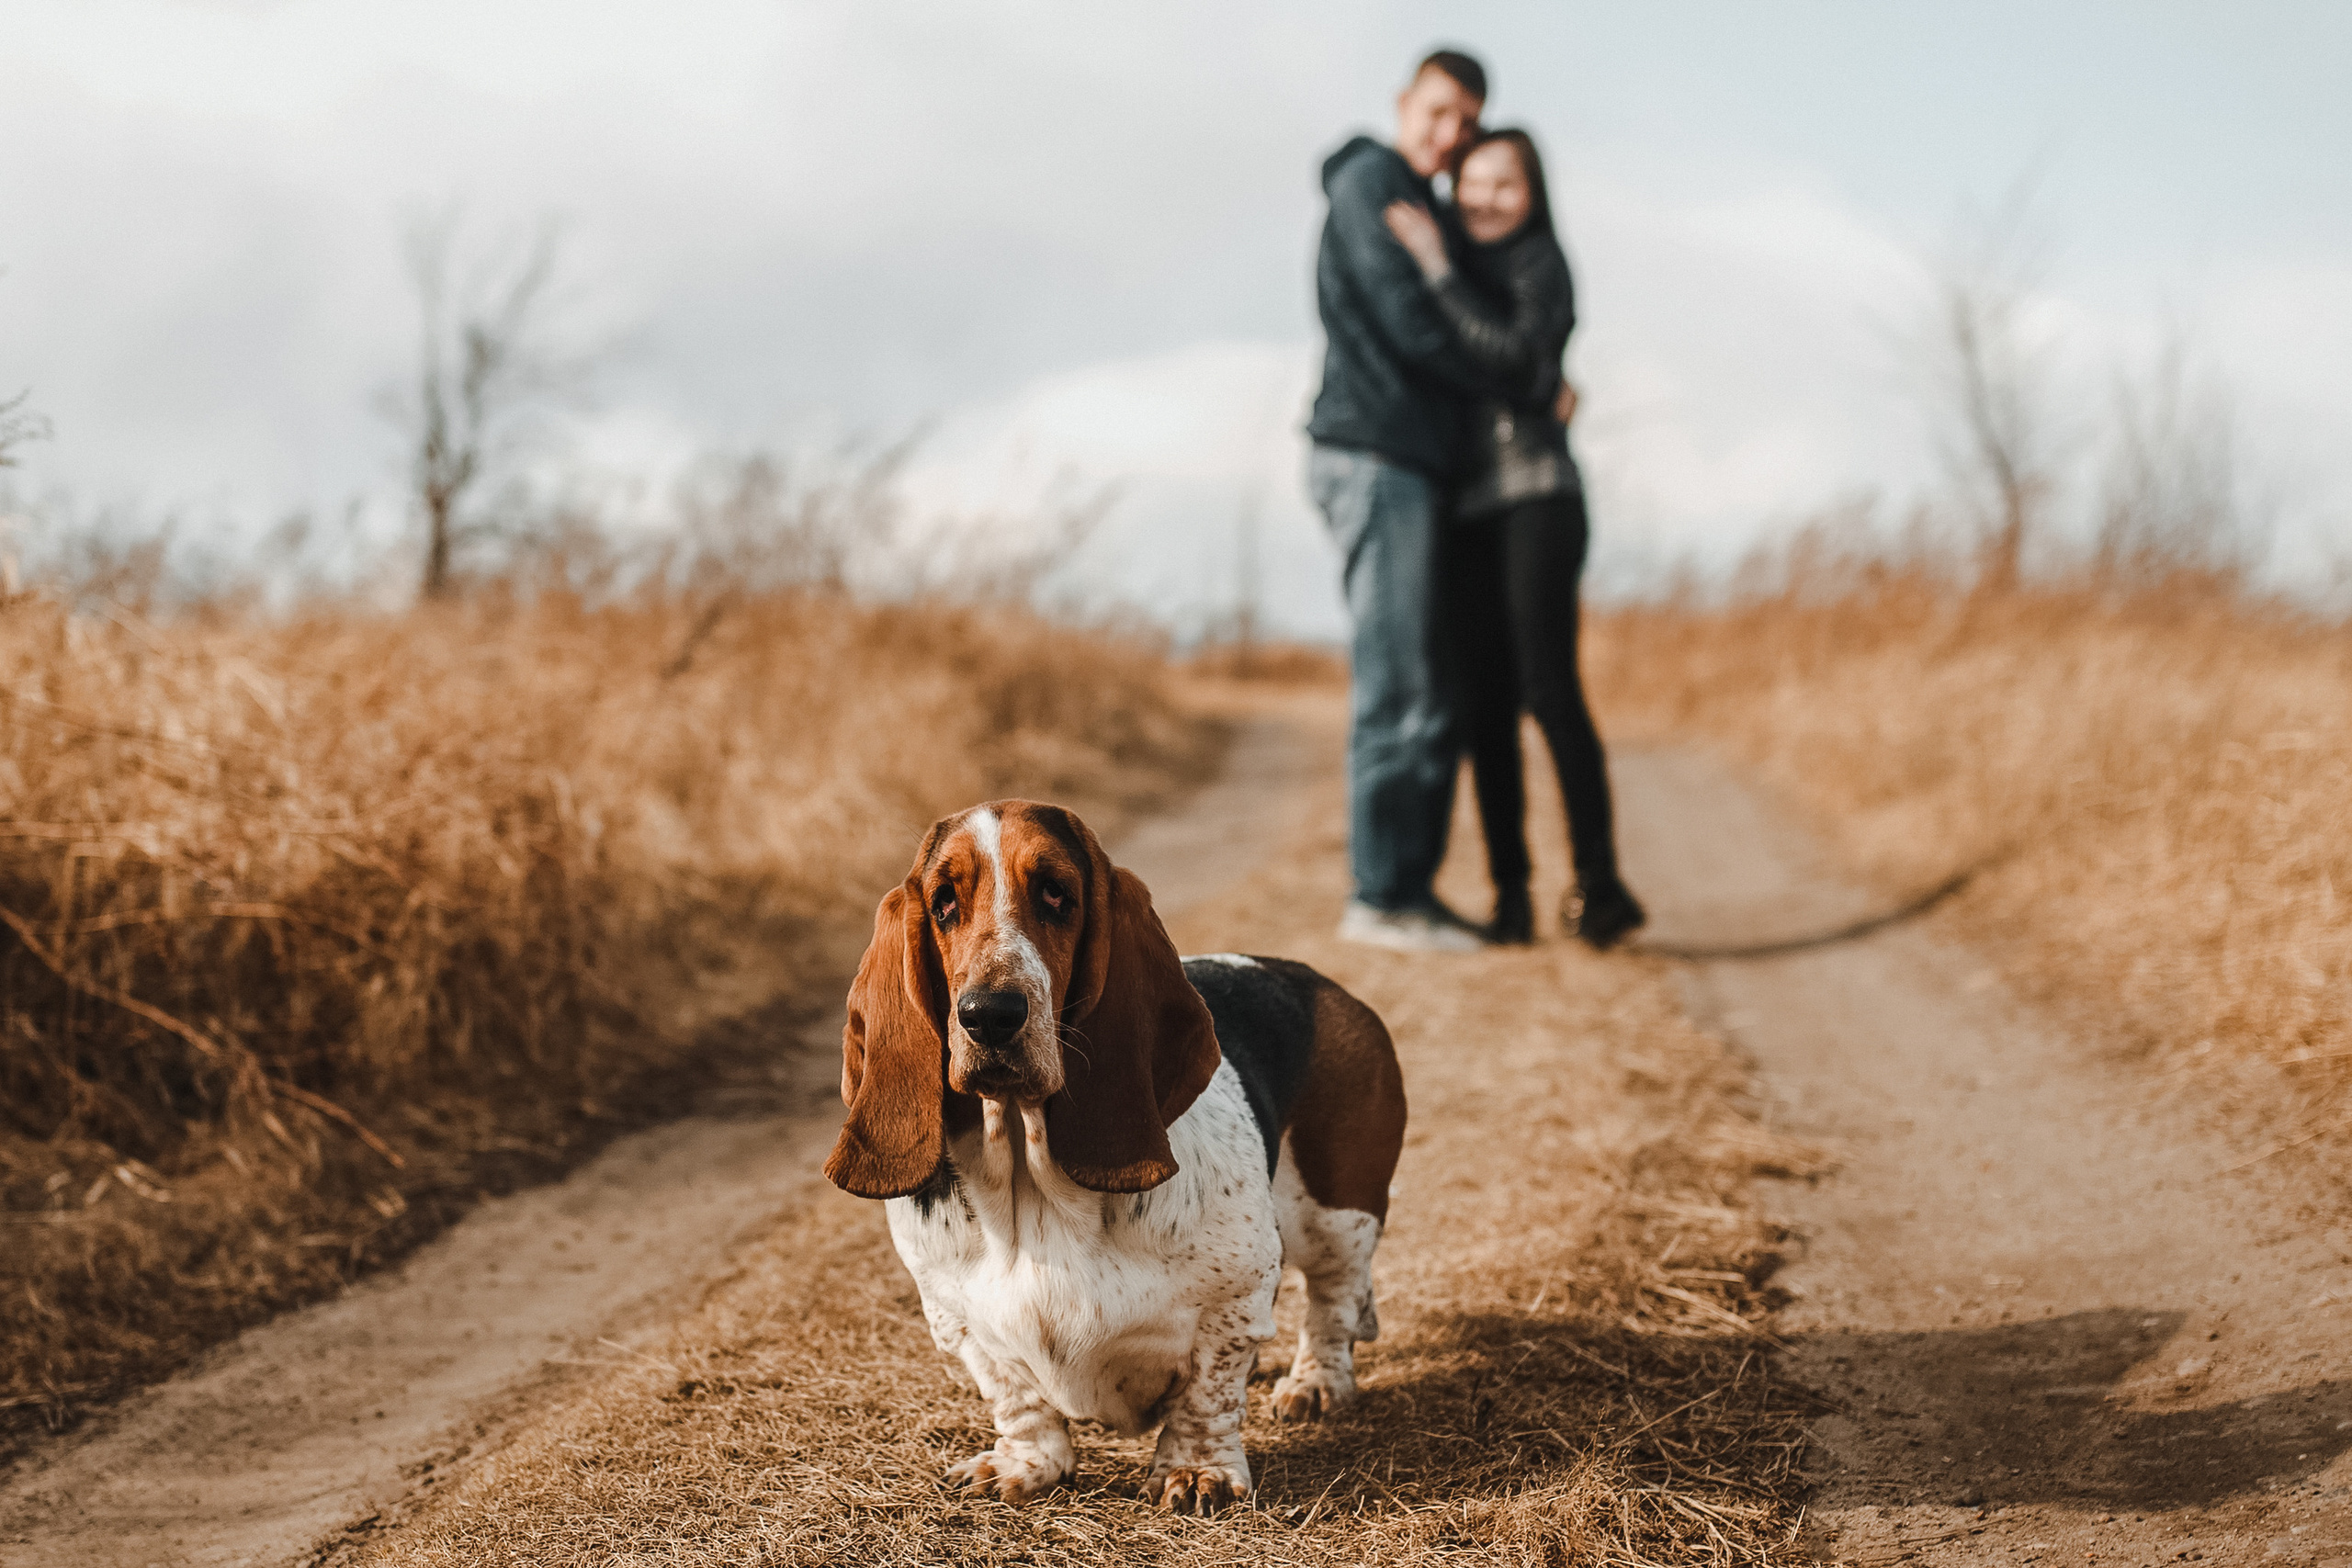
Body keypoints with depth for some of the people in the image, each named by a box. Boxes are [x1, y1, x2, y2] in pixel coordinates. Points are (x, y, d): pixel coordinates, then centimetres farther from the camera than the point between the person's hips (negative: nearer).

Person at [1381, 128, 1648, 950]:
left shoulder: (1542, 266, 0)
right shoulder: (1461, 271, 18)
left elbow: (1513, 354, -18)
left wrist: (1436, 265, -17)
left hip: (1537, 496, -6)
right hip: (1465, 508, 6)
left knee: (1547, 686, -18)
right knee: (1485, 703, -1)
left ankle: (1598, 881, -18)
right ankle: (1510, 893, 0)